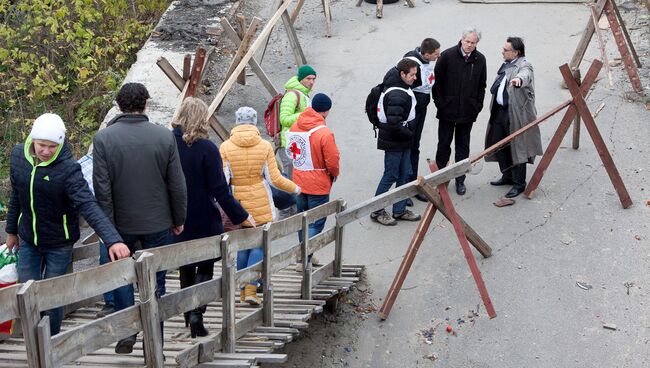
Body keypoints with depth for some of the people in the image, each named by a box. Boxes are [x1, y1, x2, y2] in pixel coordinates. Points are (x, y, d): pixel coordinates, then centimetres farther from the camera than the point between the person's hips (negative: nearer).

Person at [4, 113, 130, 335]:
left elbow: (88, 206, -34)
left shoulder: (68, 168, -24)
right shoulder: (18, 155, -8)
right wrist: (12, 230, 16)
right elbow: (16, 195, 7)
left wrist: (112, 239, -47)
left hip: (59, 244, -4)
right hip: (28, 241, 4)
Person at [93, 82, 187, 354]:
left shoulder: (104, 137, -9)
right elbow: (177, 185, -4)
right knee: (155, 281, 10)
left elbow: (102, 187, -10)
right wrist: (179, 219, 7)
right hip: (158, 223, 0)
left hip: (122, 223, 0)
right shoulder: (164, 136, -8)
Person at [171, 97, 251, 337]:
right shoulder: (206, 149, -16)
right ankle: (196, 314, -6)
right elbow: (220, 190, -15)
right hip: (204, 221, -4)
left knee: (185, 270, 19)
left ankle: (189, 317, 25)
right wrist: (241, 215, -6)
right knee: (204, 269, 10)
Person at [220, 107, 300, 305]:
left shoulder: (225, 147, -6)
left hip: (237, 205, 1)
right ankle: (251, 289, -4)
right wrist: (294, 188, 9)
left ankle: (243, 290, 20)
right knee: (259, 245, 6)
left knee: (242, 247, 13)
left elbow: (222, 180, -10)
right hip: (261, 206, -1)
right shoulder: (265, 146, -6)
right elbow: (275, 178, -6)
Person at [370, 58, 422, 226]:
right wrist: (409, 134, -16)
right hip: (394, 143, -10)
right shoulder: (397, 96, -26)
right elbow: (394, 124, -32)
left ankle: (399, 210, 24)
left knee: (405, 174, 14)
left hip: (403, 142, 10)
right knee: (391, 176, 1)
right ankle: (377, 211, 14)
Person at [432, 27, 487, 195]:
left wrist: (477, 106, 5)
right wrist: (440, 103, -6)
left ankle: (460, 180, 19)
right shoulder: (447, 55, -7)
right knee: (444, 144, 6)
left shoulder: (480, 59, 2)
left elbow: (481, 85, 12)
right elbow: (437, 81, -2)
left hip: (468, 112, 2)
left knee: (463, 146, 11)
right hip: (447, 110, -2)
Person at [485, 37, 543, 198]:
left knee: (516, 147, -2)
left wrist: (519, 79, -57)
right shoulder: (506, 64, 14)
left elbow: (525, 75, -38)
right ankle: (507, 176, 33)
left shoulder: (524, 65, -14)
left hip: (516, 113, -9)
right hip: (500, 110, 9)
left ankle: (519, 183, 9)